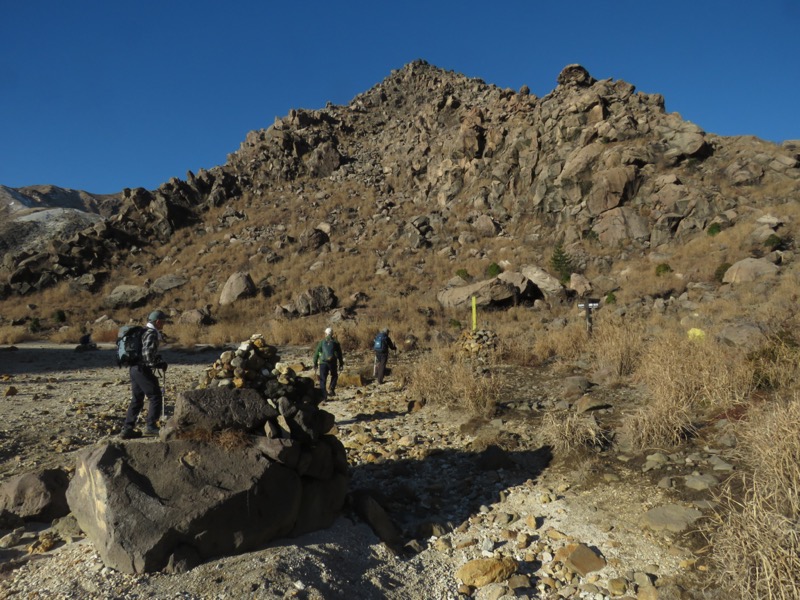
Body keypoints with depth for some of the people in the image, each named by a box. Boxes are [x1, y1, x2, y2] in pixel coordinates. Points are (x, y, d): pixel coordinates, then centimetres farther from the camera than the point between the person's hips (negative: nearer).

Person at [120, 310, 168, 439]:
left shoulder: (143, 331, 18)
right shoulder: (151, 333, -14)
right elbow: (148, 354, -22)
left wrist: (160, 360, 12)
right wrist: (159, 364, -8)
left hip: (134, 368, 10)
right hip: (144, 370, -10)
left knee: (137, 400, 14)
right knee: (155, 397, -2)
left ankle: (127, 429, 15)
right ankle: (151, 426, -1)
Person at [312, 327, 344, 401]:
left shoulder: (322, 342, 5)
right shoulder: (335, 342, 4)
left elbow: (316, 353, 4)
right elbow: (339, 354, 5)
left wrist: (315, 364, 10)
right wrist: (341, 364, 10)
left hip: (323, 362, 0)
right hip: (332, 362, 0)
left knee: (323, 380, 6)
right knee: (334, 376, 23)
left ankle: (323, 396, 2)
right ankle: (331, 390, 4)